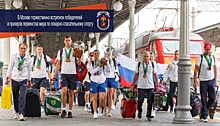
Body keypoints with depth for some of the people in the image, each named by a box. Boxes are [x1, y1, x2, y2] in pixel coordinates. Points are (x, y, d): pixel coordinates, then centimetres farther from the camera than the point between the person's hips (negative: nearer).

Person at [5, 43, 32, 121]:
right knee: (15, 97, 8)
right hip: (14, 79, 1)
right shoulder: (13, 56, -1)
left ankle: (21, 114, -14)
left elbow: (29, 70, 9)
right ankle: (17, 112, 24)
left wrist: (29, 81, 12)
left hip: (23, 80, -1)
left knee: (22, 97, -12)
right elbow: (10, 67, 5)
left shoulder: (28, 58, 0)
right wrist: (7, 78, 5)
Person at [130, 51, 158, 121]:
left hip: (150, 86, 0)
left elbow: (155, 75, 9)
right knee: (140, 101, 1)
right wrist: (133, 85, 7)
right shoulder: (139, 64, 3)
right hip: (141, 86, 0)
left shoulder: (152, 64, 4)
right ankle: (139, 112, 28)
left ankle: (149, 115, 11)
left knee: (150, 102, 0)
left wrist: (157, 84, 6)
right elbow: (136, 75, 7)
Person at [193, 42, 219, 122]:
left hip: (211, 80, 4)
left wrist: (215, 81, 13)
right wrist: (195, 81, -7)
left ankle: (203, 111, 22)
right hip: (203, 81, -4)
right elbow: (196, 70, -3)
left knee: (213, 98, 1)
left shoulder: (213, 57, 10)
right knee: (204, 100, -1)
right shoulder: (200, 58, -4)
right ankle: (205, 116, 7)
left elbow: (215, 69, 16)